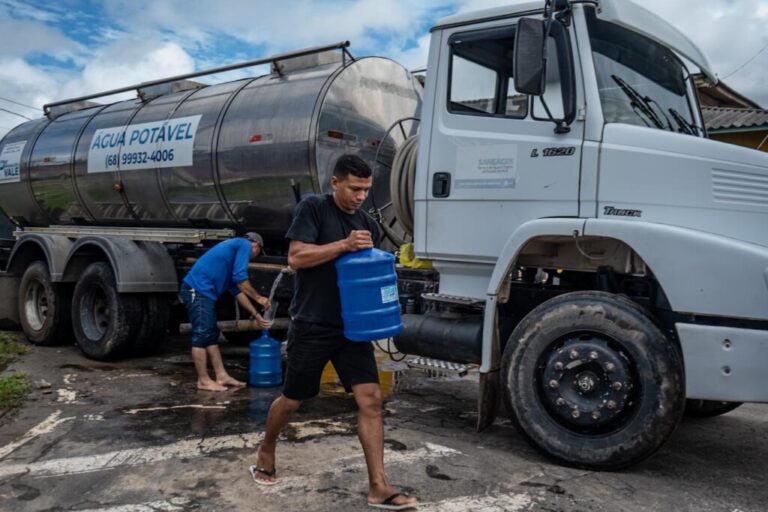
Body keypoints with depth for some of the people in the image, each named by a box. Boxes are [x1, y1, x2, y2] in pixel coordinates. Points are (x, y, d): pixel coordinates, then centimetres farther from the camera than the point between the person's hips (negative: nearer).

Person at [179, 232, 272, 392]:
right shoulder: (244, 245, 0)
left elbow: (236, 290, 26)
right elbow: (240, 278, -11)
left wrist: (256, 315, 25)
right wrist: (258, 298, 2)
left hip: (202, 292, 11)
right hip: (197, 290, -11)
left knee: (211, 336, 13)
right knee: (202, 336, -5)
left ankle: (221, 376, 18)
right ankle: (203, 380, 2)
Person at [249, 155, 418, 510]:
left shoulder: (368, 225, 10)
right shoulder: (313, 208, -7)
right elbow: (296, 257, -17)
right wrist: (344, 245, -24)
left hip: (352, 327, 5)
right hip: (311, 326, -4)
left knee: (370, 399, -5)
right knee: (292, 400, 11)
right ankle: (265, 451, 39)